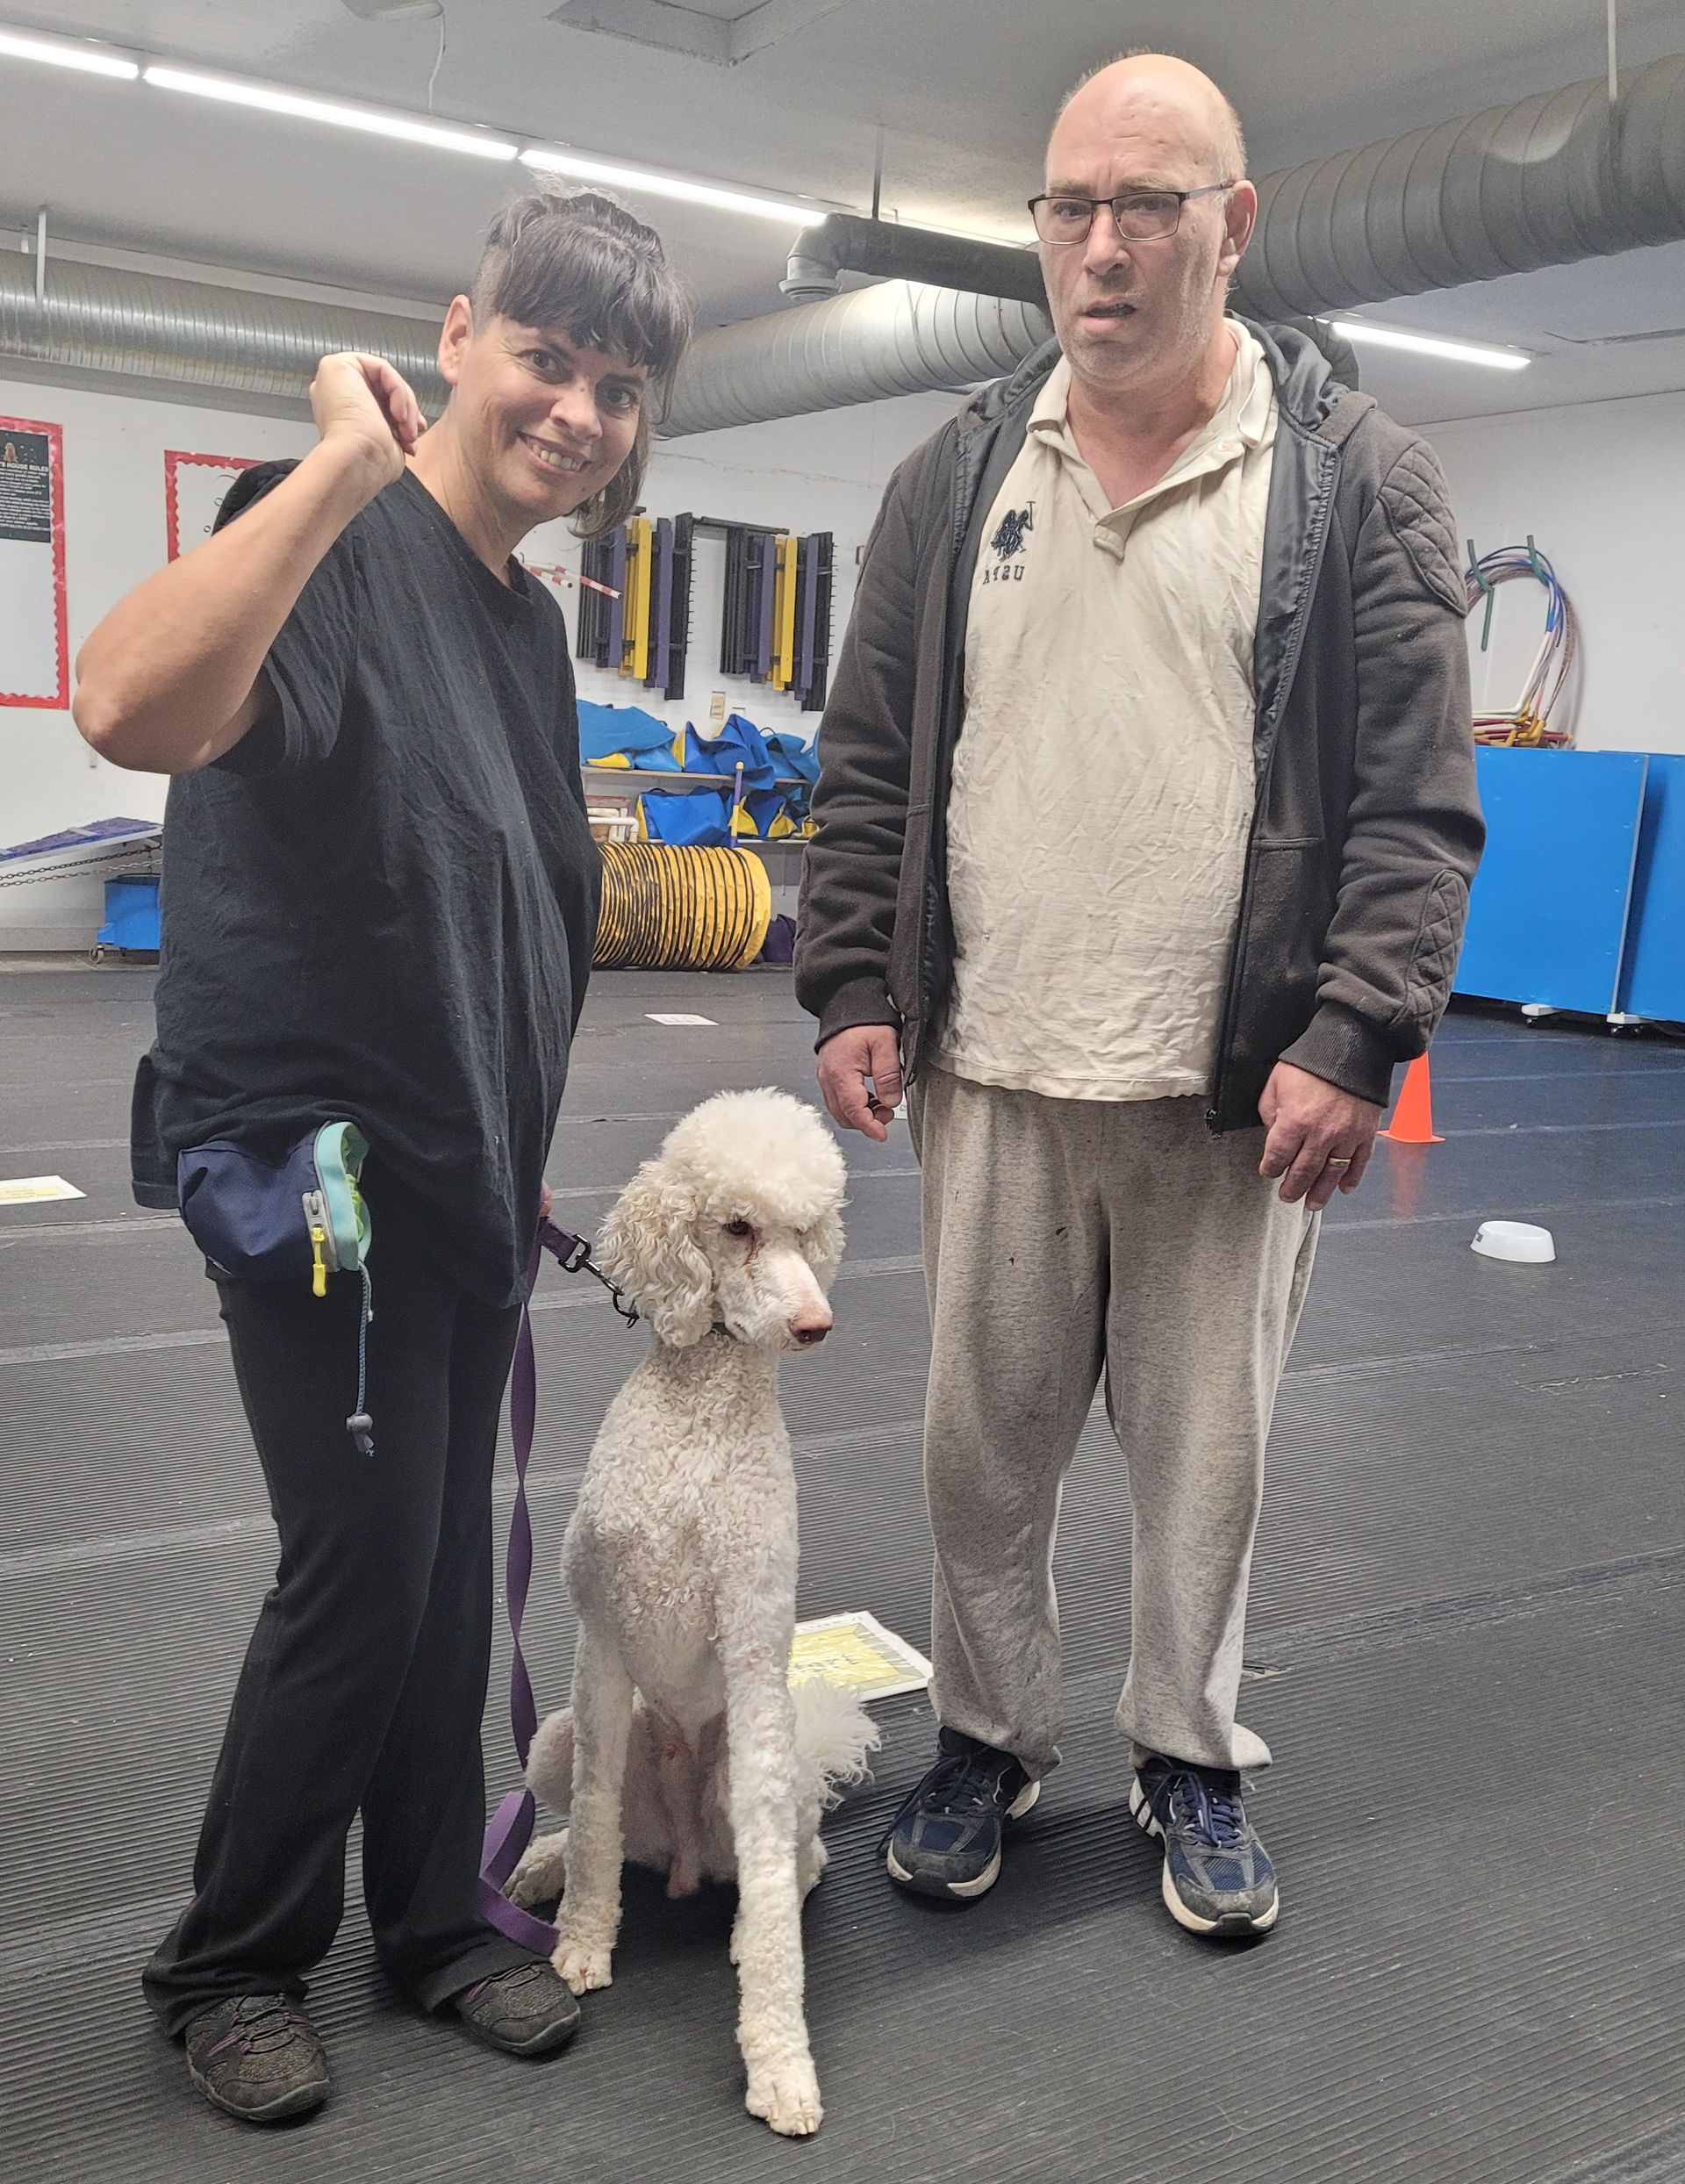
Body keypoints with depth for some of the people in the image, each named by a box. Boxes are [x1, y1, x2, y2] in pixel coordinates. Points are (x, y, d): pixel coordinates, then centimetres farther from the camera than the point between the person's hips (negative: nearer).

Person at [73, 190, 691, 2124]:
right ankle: (229, 1962, 23)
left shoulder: (529, 618, 10)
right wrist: (352, 460, -32)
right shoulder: (341, 548, -16)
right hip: (312, 1150, -8)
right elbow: (132, 710, -39)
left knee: (449, 1556, 15)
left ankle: (431, 1912, 33)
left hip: (466, 1165, 8)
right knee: (363, 1558, -2)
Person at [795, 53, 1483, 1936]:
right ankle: (986, 1738, 33)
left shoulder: (1356, 479, 0)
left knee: (1204, 1449, 11)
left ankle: (1191, 1760, 33)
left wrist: (1356, 1038, -13)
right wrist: (851, 990, 2)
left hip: (1235, 1089, -2)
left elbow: (1417, 798, -3)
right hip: (992, 1075, 2)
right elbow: (868, 763, 10)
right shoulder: (956, 477, 9)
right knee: (983, 1439, 12)